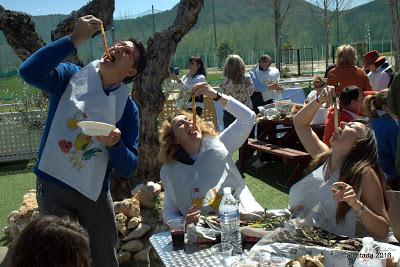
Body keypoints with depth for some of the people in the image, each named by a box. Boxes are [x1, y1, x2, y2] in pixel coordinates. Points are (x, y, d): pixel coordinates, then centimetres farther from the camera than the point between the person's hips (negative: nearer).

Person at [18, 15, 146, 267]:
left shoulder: (128, 108, -5)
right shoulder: (70, 77, -6)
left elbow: (128, 168, -6)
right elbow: (29, 71, -27)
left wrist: (115, 144, -27)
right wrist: (74, 40, -28)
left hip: (95, 194, 2)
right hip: (52, 187, -1)